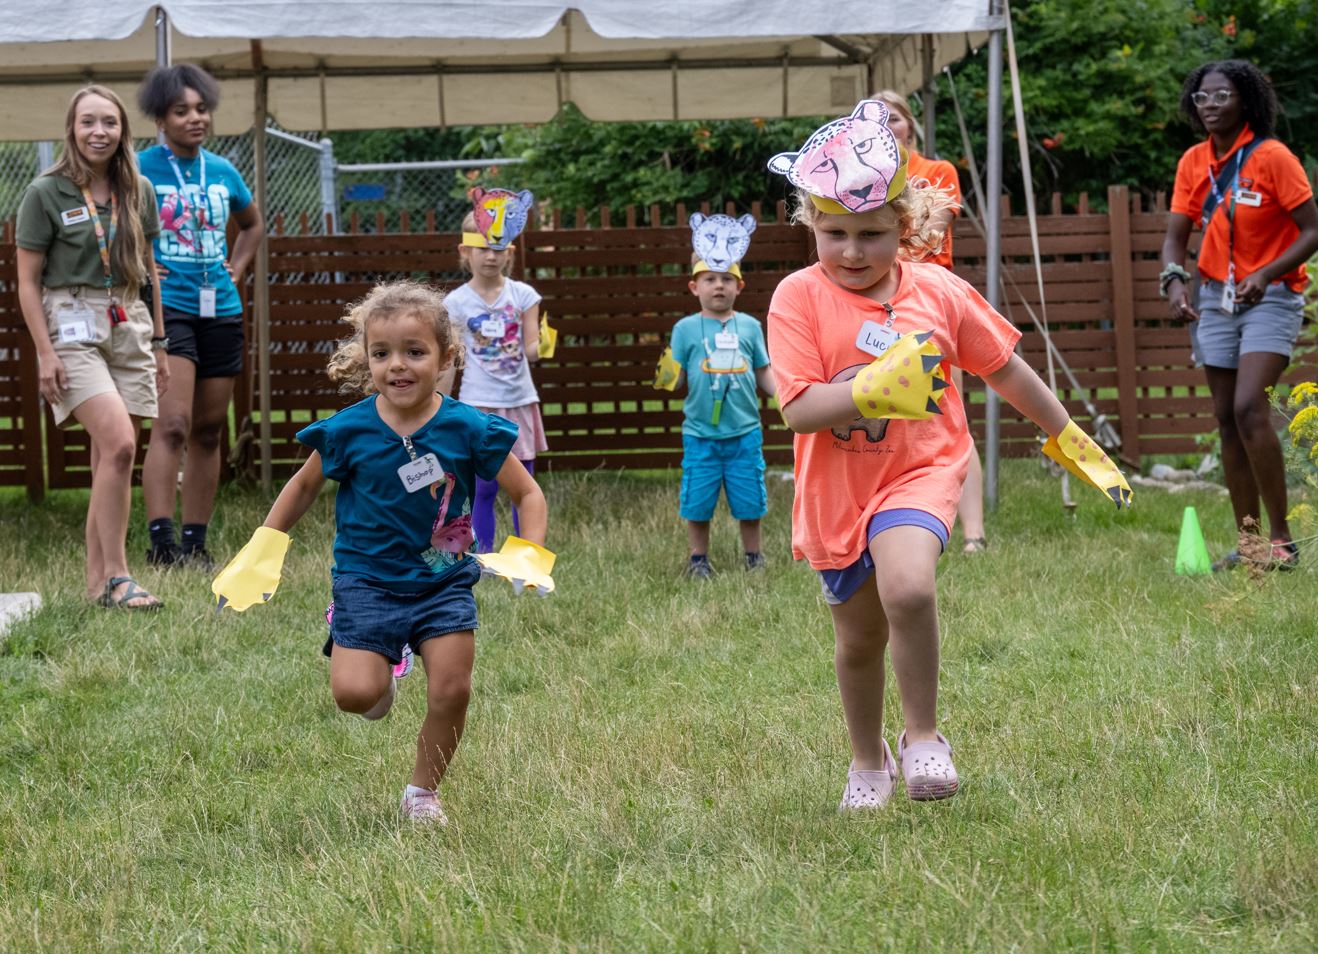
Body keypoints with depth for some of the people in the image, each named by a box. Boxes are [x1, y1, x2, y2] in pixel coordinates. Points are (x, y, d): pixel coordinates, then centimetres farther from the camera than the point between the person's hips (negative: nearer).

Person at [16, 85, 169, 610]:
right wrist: (45, 352, -11)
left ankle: (97, 581, 10)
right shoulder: (46, 193, -4)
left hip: (128, 326, 5)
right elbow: (28, 282, -3)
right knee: (118, 444, -20)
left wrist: (159, 343, 17)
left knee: (111, 458, 3)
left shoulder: (138, 191, 10)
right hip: (73, 327, -5)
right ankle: (116, 575, -14)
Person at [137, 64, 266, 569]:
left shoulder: (223, 172, 11)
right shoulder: (140, 170, -5)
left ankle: (195, 543, 14)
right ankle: (160, 538, -22)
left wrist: (237, 267, 15)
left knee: (208, 432, 8)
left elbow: (253, 223, 29)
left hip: (221, 310, 6)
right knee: (173, 424, -18)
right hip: (166, 308, -6)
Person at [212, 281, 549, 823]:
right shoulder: (348, 432, -10)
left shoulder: (467, 429, -11)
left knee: (451, 692, -6)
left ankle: (422, 793, 19)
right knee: (354, 693, -16)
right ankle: (384, 667, 22)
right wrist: (261, 553, 9)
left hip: (444, 583, 1)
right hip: (367, 580, -1)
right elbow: (305, 485, 9)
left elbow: (527, 494, -1)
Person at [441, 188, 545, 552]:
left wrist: (535, 348, -22)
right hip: (478, 404, -2)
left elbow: (532, 348, 2)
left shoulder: (522, 295, 2)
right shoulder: (457, 302, -2)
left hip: (519, 402, 2)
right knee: (483, 488, 0)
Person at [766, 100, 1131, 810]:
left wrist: (1068, 439, 19)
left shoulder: (939, 293, -4)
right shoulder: (799, 298, -11)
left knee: (907, 588, -30)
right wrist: (872, 390, -34)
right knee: (858, 638, 16)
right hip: (837, 490, 1)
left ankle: (923, 736, -8)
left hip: (919, 471, -1)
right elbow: (798, 410, -19)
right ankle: (868, 762, 42)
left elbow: (1006, 371, 10)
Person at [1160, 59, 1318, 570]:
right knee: (1227, 421, 5)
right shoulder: (1193, 162, 5)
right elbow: (1175, 236, 7)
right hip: (1216, 299, 6)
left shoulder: (1272, 157, -12)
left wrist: (1266, 274, -24)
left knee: (1249, 408, -21)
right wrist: (1174, 279, -14)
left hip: (1269, 298, -6)